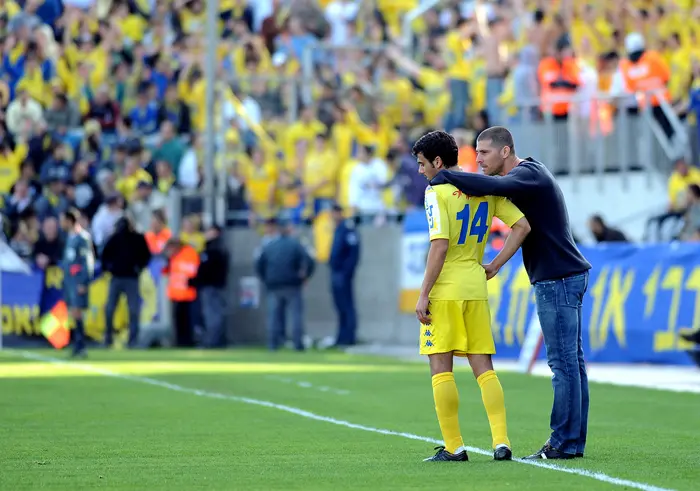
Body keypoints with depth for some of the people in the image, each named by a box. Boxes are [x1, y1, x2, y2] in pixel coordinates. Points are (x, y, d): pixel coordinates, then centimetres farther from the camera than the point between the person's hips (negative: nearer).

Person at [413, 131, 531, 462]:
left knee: (441, 368, 1)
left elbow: (440, 247, -18)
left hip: (445, 289, -6)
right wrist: (495, 266, 10)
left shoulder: (437, 192, -10)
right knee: (483, 369, 8)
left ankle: (454, 447, 0)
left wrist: (423, 295, -14)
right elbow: (522, 227, 6)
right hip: (476, 288, 6)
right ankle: (501, 443, -2)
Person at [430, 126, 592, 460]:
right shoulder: (527, 174, 18)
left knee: (563, 362, -9)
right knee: (570, 361, 10)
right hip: (563, 277, 10)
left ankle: (564, 443, -10)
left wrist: (446, 178, -25)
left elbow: (493, 186, -33)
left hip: (558, 279, -10)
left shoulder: (529, 174, -14)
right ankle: (573, 441, 12)